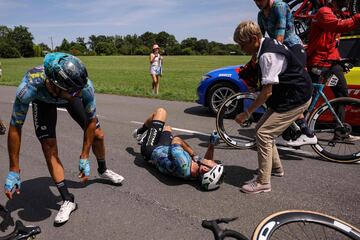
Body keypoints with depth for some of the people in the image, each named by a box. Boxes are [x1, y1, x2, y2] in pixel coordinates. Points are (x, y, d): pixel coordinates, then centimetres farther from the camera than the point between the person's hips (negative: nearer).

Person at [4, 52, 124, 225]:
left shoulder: (84, 86, -41)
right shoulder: (30, 86, -44)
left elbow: (91, 121, -25)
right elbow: (15, 128, -31)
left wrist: (84, 158, -22)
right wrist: (14, 171, -26)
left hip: (67, 93, 1)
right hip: (43, 99, -1)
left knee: (97, 134, -2)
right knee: (49, 148, -15)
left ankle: (103, 170, 28)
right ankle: (68, 200, -2)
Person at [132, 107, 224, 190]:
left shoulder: (183, 165, -48)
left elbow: (176, 140, -29)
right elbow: (208, 160, -4)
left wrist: (193, 155, -18)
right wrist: (212, 144, -18)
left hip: (151, 150, -5)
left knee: (160, 111, 6)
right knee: (167, 128, 31)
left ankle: (140, 131, 31)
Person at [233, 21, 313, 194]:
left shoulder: (268, 55, -25)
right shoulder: (270, 43, 5)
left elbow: (267, 91, -26)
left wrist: (247, 113, -21)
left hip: (296, 98, -10)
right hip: (289, 95, 10)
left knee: (263, 133, -14)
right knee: (262, 128, 12)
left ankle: (263, 182, -6)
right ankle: (276, 167, 30)